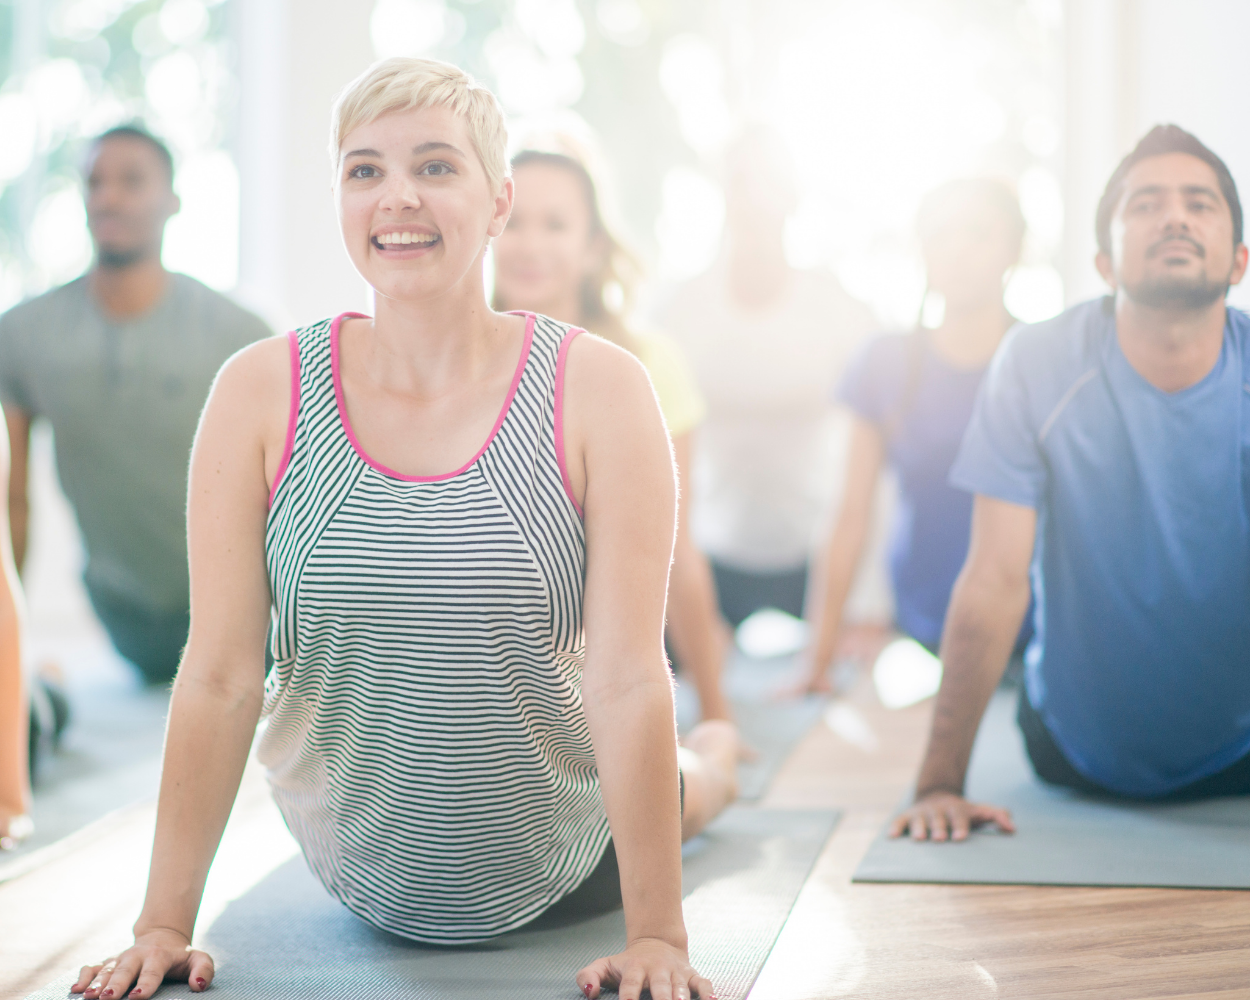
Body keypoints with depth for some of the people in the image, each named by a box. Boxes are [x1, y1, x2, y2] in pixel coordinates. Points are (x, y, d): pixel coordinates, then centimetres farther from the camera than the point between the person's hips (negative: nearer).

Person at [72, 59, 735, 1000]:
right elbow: (220, 678, -15)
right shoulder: (260, 394, -16)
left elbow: (629, 678, -23)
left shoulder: (598, 392, -21)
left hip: (564, 873, -2)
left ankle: (719, 752, 63)